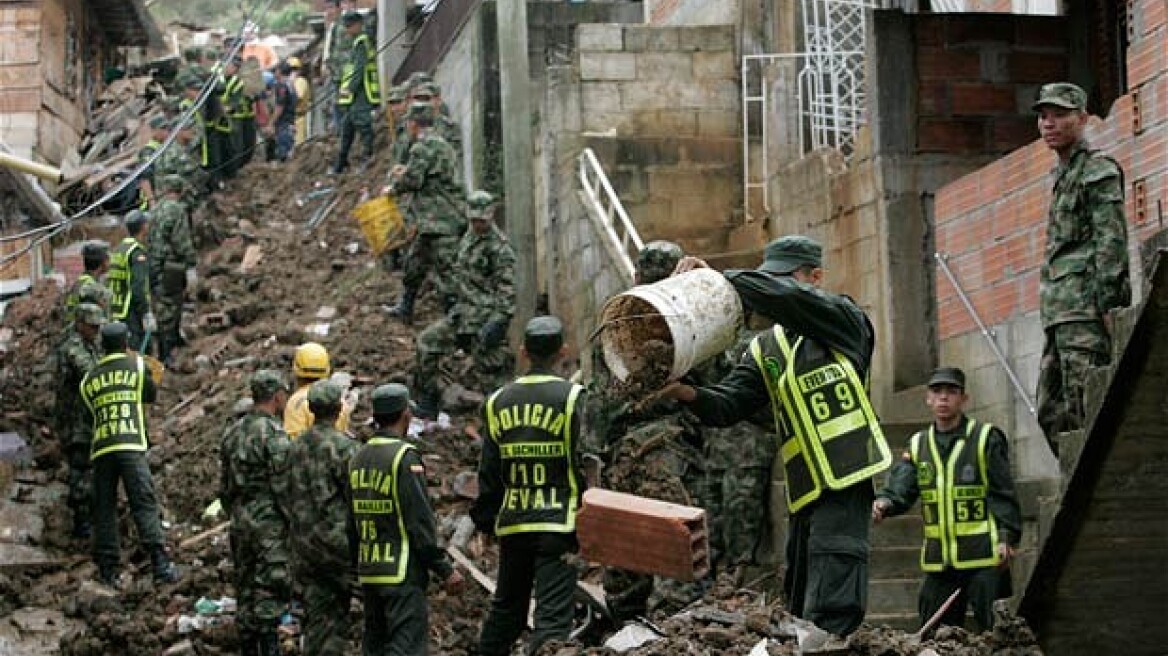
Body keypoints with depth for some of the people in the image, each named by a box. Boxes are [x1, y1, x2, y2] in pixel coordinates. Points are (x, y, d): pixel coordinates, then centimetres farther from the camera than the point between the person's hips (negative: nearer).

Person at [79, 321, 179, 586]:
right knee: (145, 505, -6)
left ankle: (108, 569, 4)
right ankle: (160, 564, -15)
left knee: (104, 509, 8)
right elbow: (151, 396, 21)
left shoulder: (88, 380, 16)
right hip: (131, 446, -3)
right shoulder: (137, 365, 9)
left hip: (101, 449, 3)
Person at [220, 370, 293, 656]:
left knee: (246, 592, 11)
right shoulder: (274, 434, -14)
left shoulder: (233, 433, 11)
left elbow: (224, 486, 15)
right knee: (270, 593, -5)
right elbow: (283, 487, -16)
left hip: (240, 524, 8)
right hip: (270, 524, -8)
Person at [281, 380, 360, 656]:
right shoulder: (344, 447, -13)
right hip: (337, 540, -6)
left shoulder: (296, 447, 7)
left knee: (317, 615, 10)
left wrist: (293, 541, 20)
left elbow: (287, 497, 12)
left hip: (304, 543, 6)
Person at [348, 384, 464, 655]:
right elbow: (420, 522, -16)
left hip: (368, 572, 8)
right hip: (402, 572, -8)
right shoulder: (405, 456, -13)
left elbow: (352, 519, 14)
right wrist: (445, 570, -10)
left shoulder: (359, 458, 9)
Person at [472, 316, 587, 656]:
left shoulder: (498, 402, 8)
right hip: (558, 524, -5)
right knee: (553, 615, -8)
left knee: (504, 611, 20)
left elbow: (488, 472, 12)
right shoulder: (572, 398, -7)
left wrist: (485, 519, 21)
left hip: (512, 525, 5)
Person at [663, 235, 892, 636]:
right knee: (800, 614, 11)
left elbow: (782, 297, -18)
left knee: (829, 620, -15)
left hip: (844, 485, -7)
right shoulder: (765, 350, 18)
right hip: (804, 494, 7)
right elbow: (729, 404, 7)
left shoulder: (844, 320, 0)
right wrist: (690, 394, -14)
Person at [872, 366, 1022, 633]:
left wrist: (1007, 538, -12)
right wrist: (884, 504, -20)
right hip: (938, 561, 5)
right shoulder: (918, 445, 13)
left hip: (983, 559, -5)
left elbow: (1003, 494, -2)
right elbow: (900, 489, 2)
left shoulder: (987, 438, 0)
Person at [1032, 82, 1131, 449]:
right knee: (1051, 415, 7)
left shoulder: (1098, 171, -3)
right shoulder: (1063, 175, 24)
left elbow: (1111, 240, -12)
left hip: (1085, 308, -10)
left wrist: (1107, 304, -20)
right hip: (1060, 313, 10)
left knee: (1084, 408, -14)